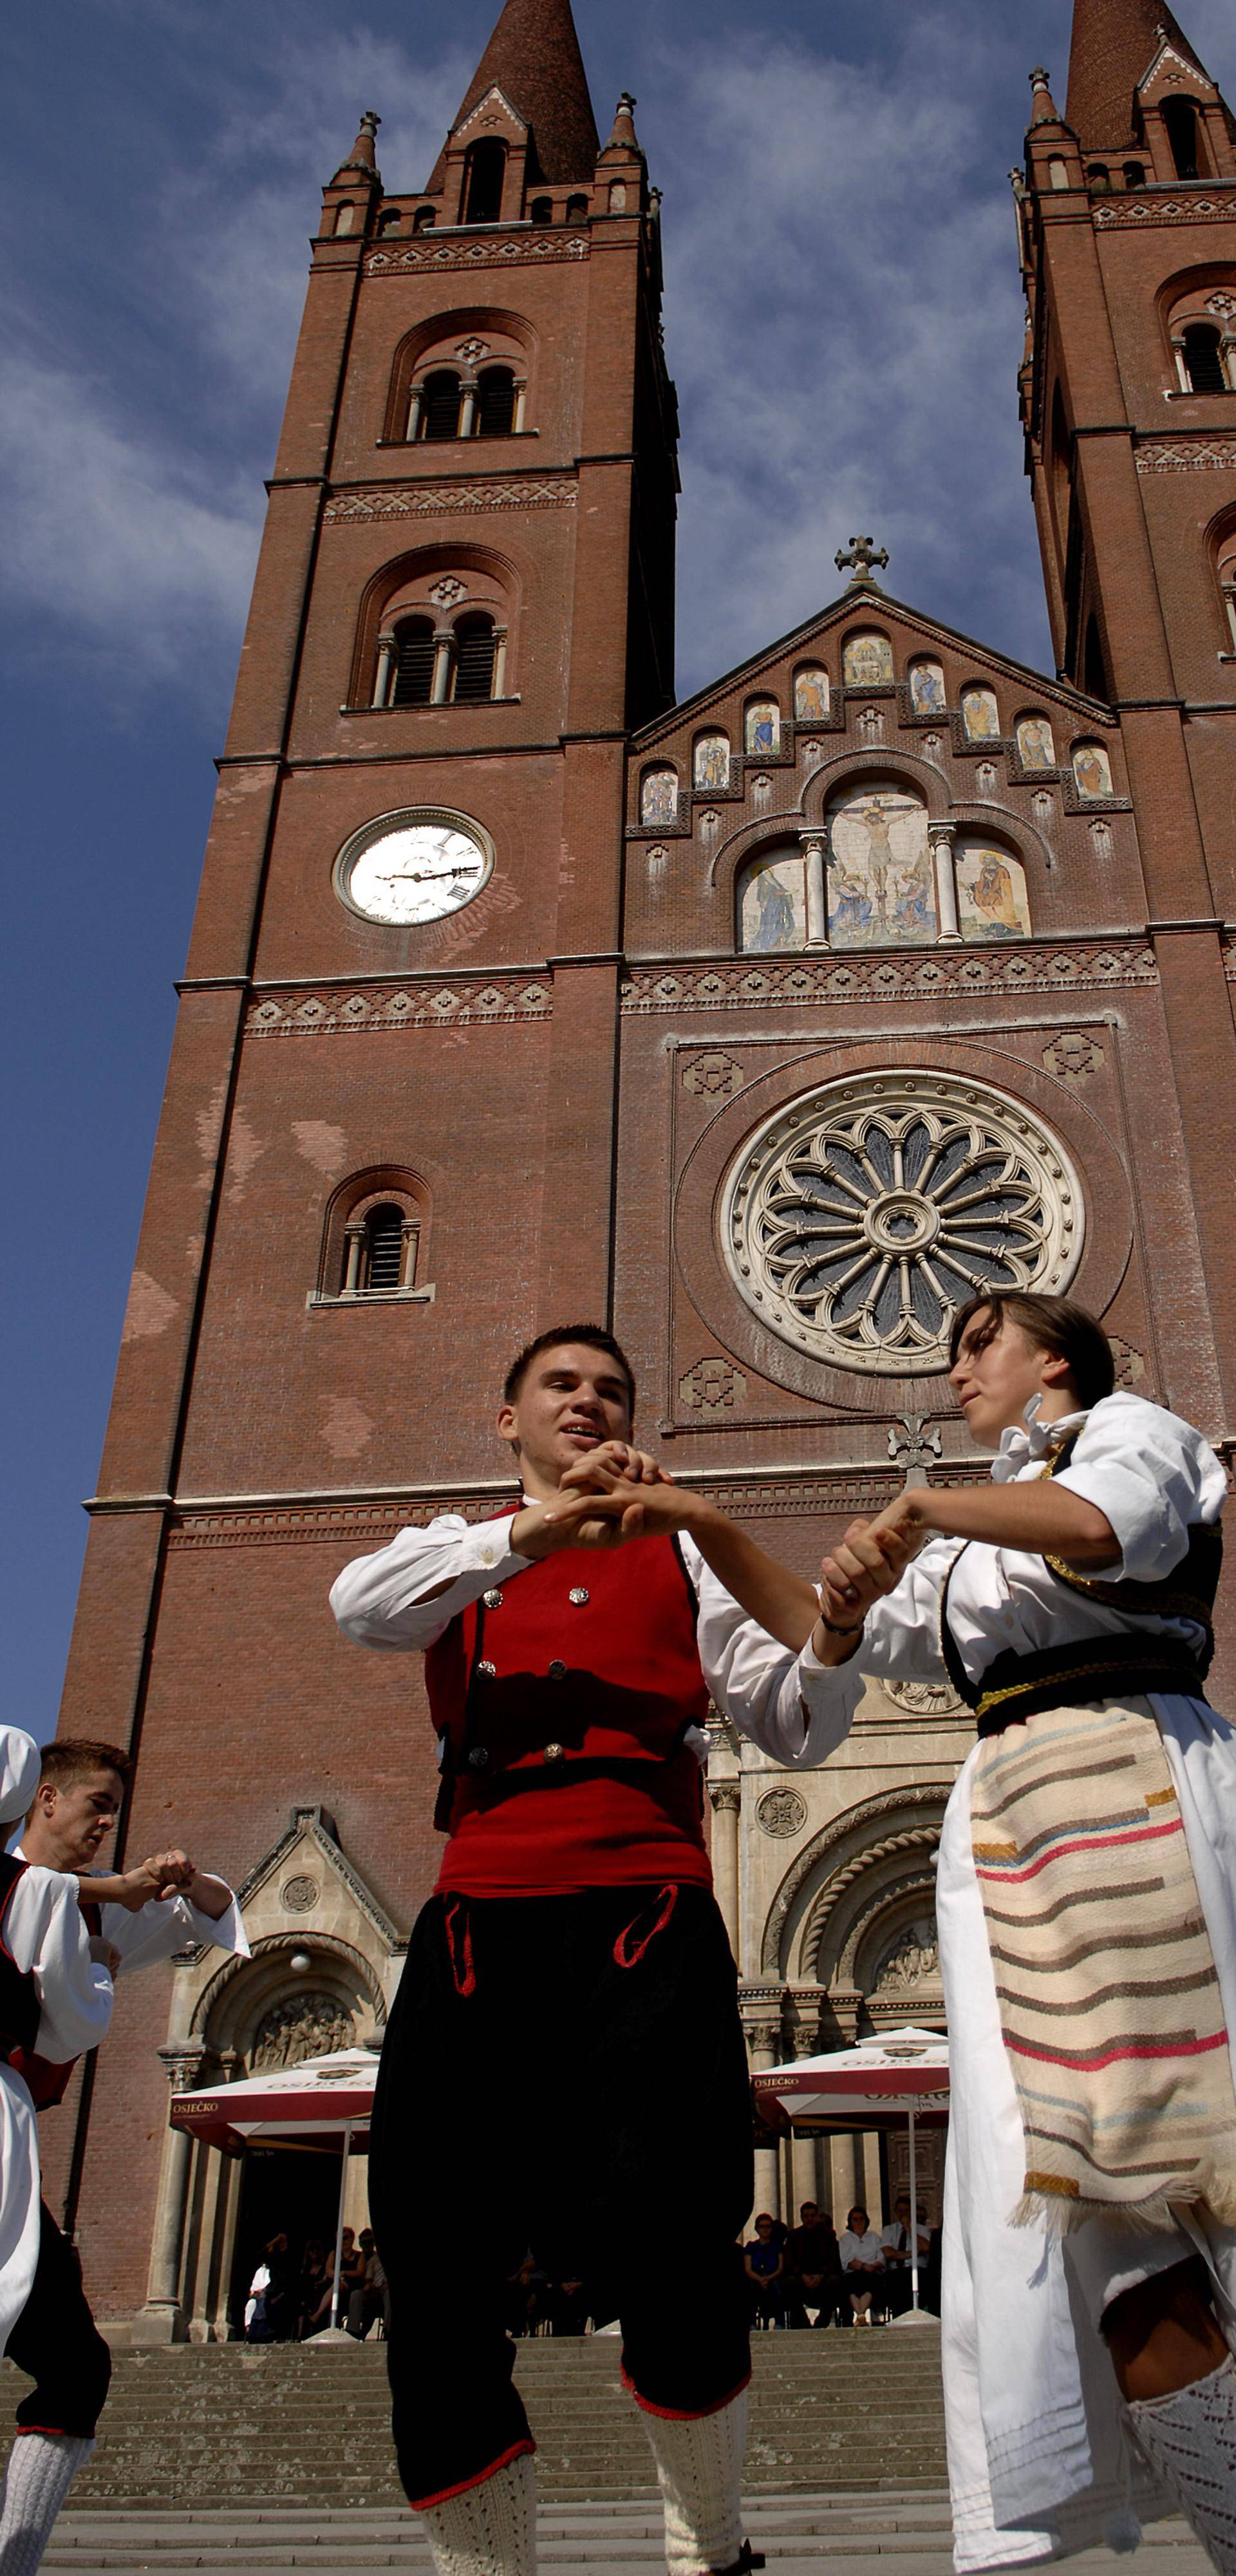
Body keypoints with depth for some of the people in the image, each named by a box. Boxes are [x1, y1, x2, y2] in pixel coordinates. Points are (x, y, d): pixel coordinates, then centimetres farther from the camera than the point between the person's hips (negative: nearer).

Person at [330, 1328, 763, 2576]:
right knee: (435, 2269, -3)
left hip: (646, 1916, -1)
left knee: (669, 2240, -15)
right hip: (478, 1922, 2)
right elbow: (362, 1606, -3)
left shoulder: (678, 1554, 19)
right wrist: (532, 1532, -16)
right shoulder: (460, 1552, 21)